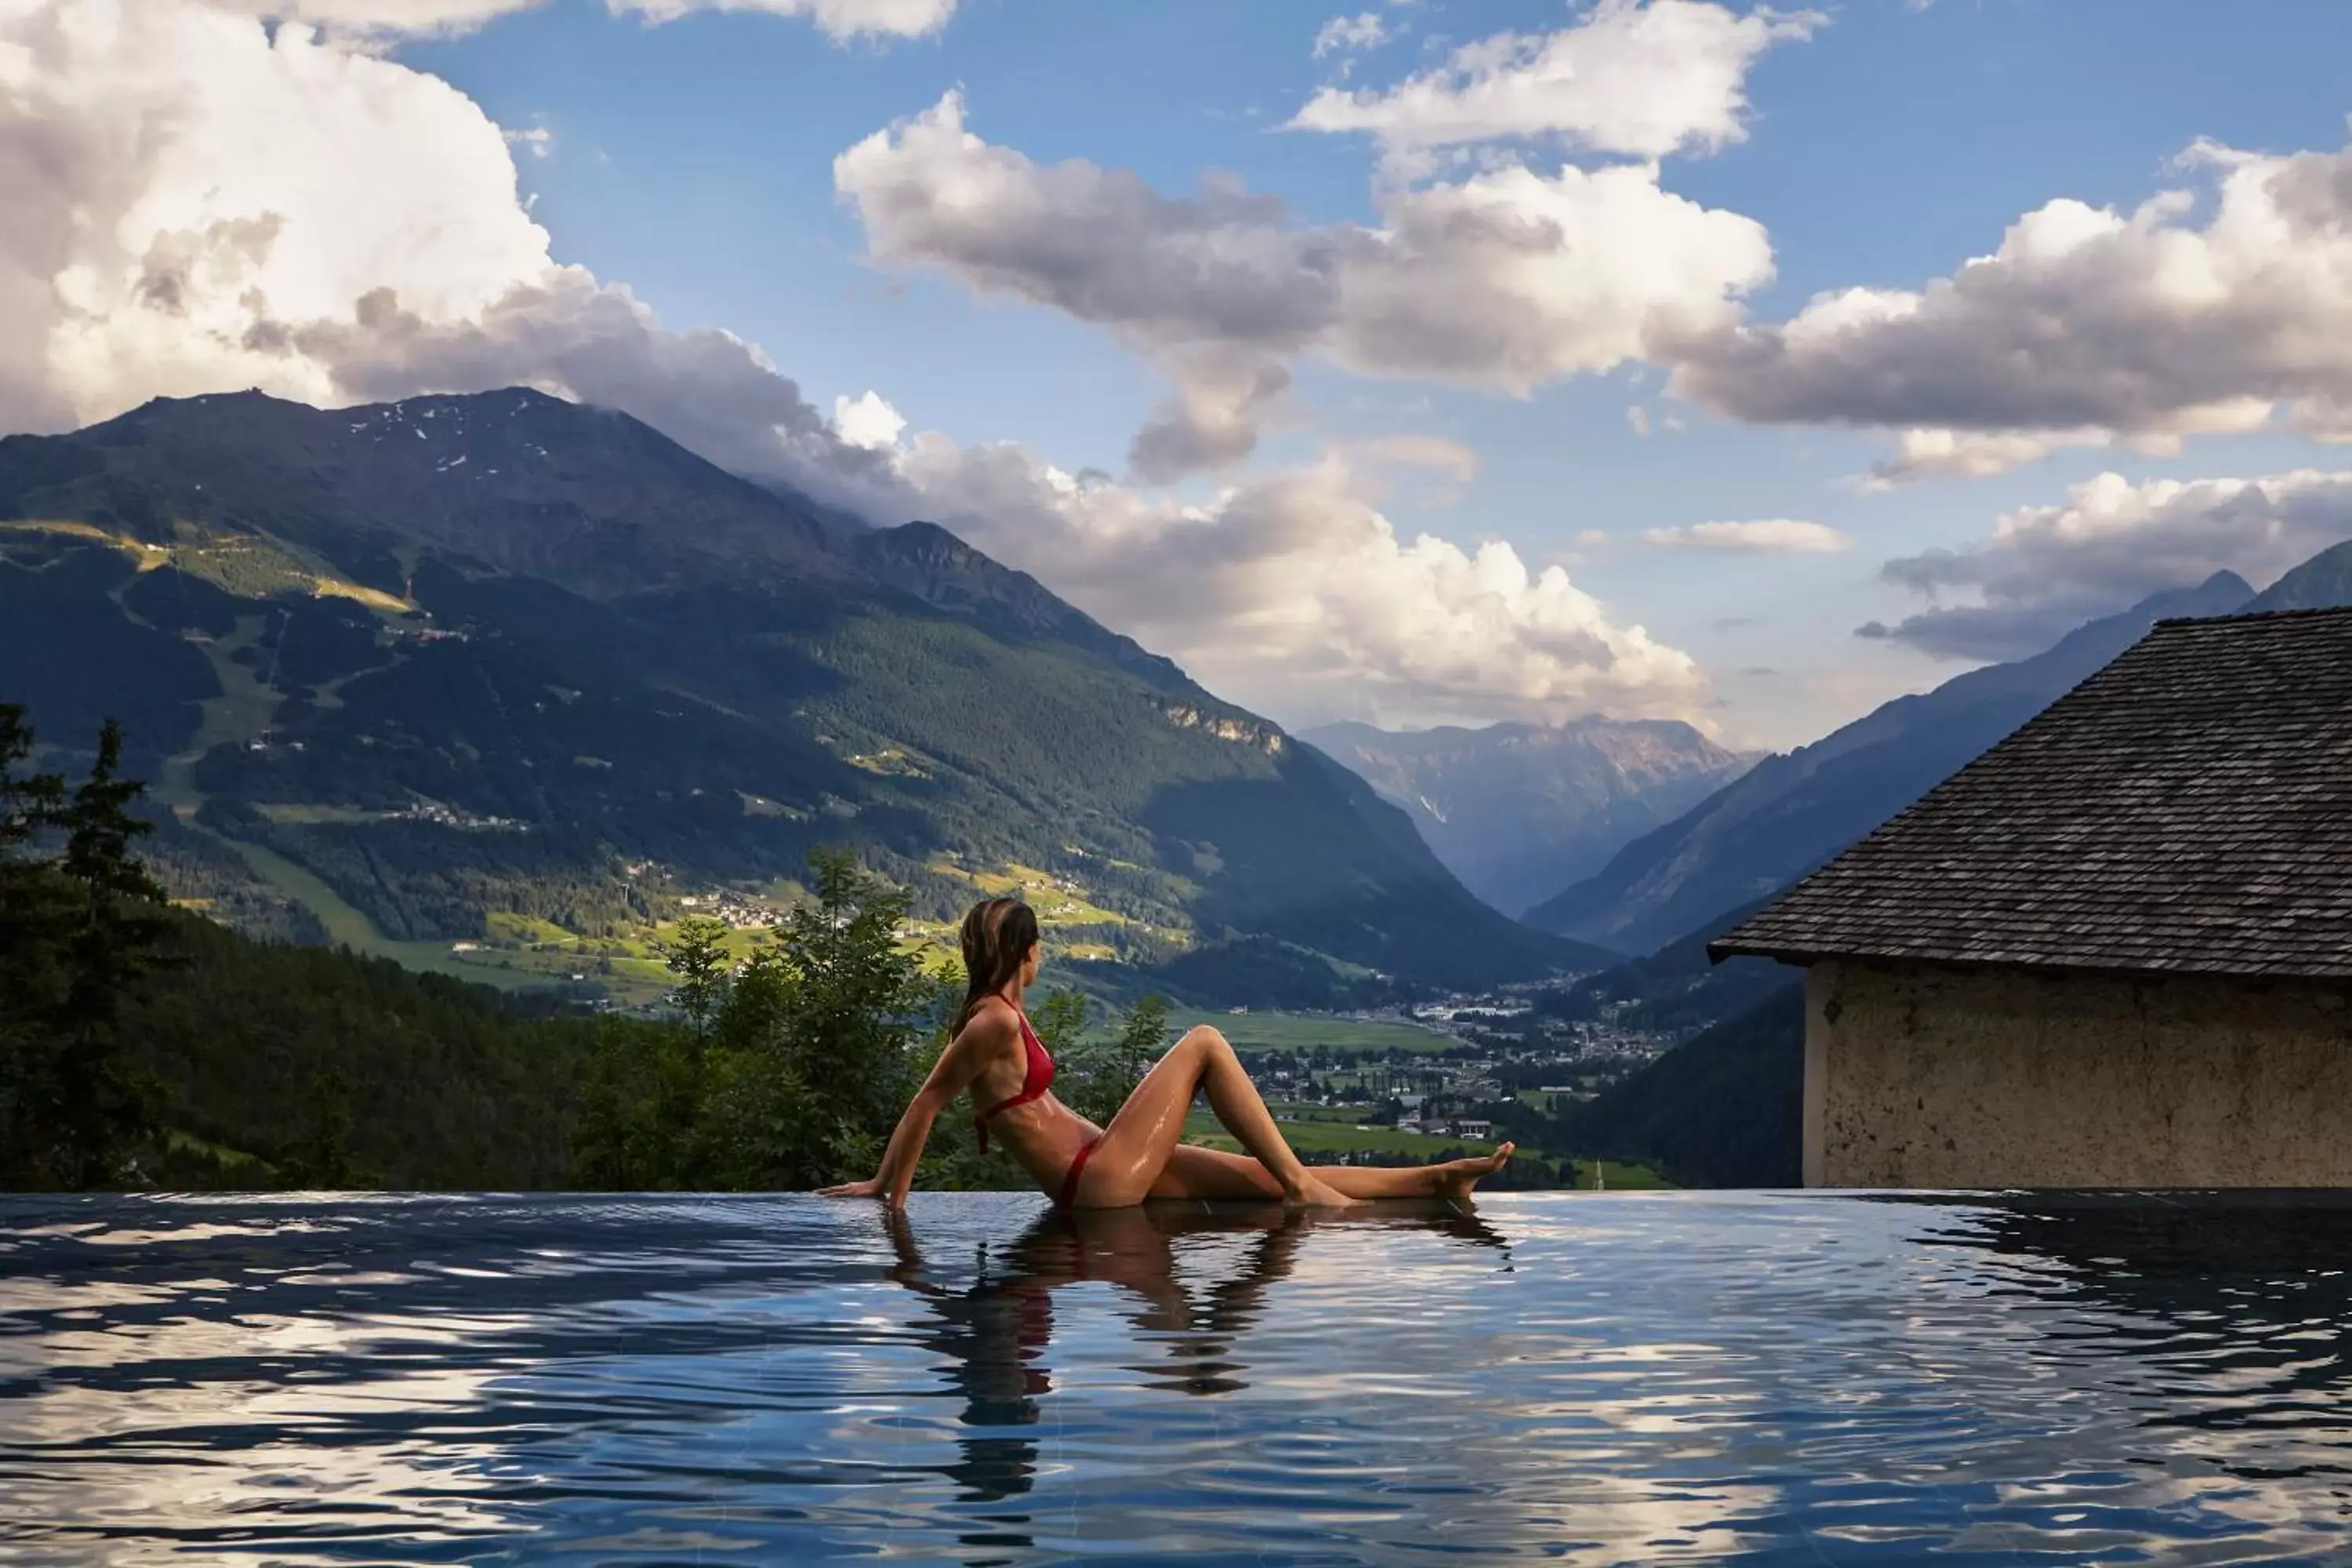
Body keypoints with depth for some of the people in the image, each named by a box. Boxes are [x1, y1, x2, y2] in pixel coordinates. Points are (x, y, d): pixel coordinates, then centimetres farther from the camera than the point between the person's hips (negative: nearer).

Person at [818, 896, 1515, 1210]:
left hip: (1101, 1174, 10)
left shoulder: (1000, 1016, 14)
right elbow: (925, 1104, -14)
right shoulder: (994, 1023, -16)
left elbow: (925, 1106, 17)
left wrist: (891, 1187, 17)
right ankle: (1303, 1185, -7)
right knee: (1204, 1043, -7)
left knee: (1268, 1178, 7)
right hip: (1101, 1181, -10)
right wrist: (888, 1188, -9)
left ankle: (1437, 1180, 9)